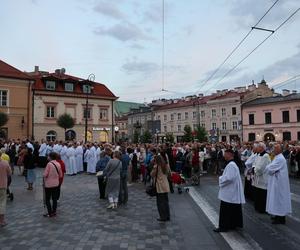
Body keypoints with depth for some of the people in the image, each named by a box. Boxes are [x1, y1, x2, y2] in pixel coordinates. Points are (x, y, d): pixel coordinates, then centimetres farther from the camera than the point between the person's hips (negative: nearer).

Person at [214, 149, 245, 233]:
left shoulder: (230, 165, -22)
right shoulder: (232, 164, 12)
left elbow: (228, 178, -29)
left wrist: (220, 179, -13)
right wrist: (222, 177, 11)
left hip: (229, 192, -10)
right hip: (233, 192, 10)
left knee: (225, 210, -1)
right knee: (233, 209, 17)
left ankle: (224, 226, 8)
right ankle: (233, 224, 27)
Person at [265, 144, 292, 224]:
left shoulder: (280, 159, -21)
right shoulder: (278, 157, 12)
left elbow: (270, 169, -22)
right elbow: (273, 168, 18)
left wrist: (267, 167, -2)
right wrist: (269, 167, 0)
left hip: (279, 182, -10)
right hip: (277, 182, 10)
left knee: (278, 198, -2)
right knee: (278, 198, 17)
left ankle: (281, 219, 7)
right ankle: (278, 215, 27)